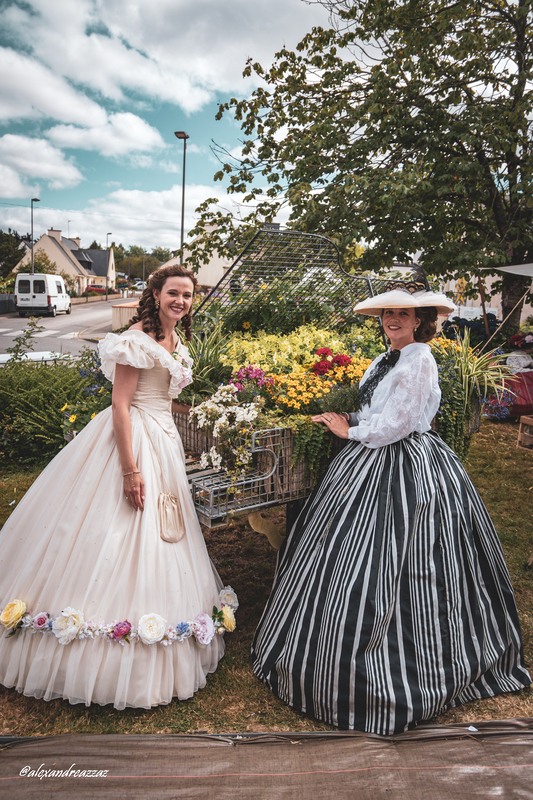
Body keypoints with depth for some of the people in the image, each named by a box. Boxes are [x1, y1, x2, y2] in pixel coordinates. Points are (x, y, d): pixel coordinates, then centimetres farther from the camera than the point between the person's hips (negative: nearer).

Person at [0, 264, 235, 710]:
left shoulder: (176, 343, 13)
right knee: (111, 535, -2)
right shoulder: (139, 338, -14)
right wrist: (131, 469, -24)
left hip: (163, 442, 10)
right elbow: (121, 404, -20)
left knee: (154, 539, 14)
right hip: (132, 441, -9)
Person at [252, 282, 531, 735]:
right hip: (376, 464, 10)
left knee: (381, 566, -4)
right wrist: (347, 421, 4)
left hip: (404, 472, -9)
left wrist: (350, 431, -8)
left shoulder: (418, 360, -16)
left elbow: (395, 424, -21)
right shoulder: (389, 359, 12)